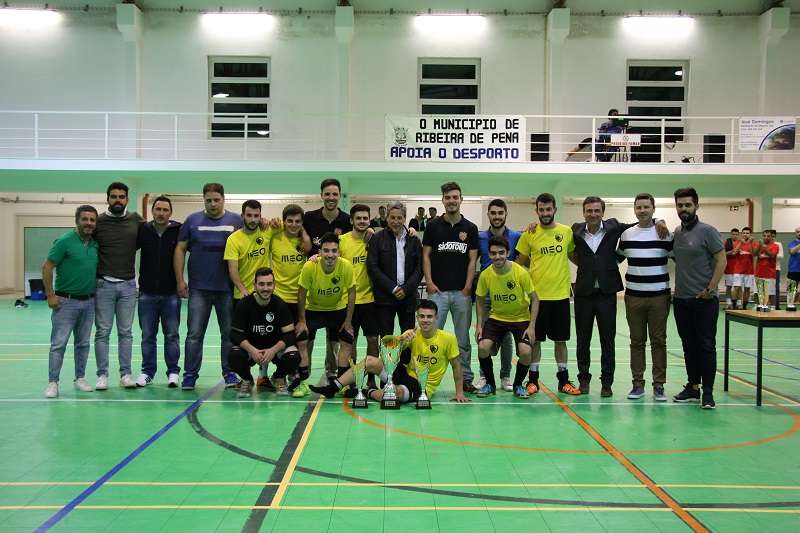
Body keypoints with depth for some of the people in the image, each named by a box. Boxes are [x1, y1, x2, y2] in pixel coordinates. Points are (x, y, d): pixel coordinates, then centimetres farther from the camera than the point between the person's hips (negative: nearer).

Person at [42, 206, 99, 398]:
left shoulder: (96, 244, 6)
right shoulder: (64, 241, -11)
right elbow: (47, 268, -10)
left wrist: (97, 294, 11)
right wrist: (50, 296, -13)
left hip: (89, 301, 6)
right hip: (66, 301, -5)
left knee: (83, 343, 12)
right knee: (58, 344, -3)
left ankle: (80, 378, 23)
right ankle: (52, 382, 4)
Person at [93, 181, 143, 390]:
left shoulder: (135, 220, 4)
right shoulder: (98, 221, -2)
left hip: (128, 285, 2)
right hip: (103, 285, -2)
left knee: (126, 332, 7)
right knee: (102, 332, 3)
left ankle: (125, 374, 14)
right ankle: (102, 375, 11)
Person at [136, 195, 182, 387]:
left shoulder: (178, 231, -3)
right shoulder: (143, 230, 2)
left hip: (171, 294, -1)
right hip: (147, 293, 1)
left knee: (172, 335, 6)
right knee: (148, 335, 9)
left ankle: (173, 372, 16)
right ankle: (147, 371, 20)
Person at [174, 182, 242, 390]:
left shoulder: (236, 221, 5)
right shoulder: (192, 220, 6)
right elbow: (180, 249, 7)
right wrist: (180, 280, -1)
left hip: (228, 288, 0)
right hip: (199, 288, 0)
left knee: (229, 333, 7)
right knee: (194, 333, 1)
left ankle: (229, 373, 17)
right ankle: (190, 374, 9)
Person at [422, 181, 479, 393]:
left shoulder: (470, 228, 5)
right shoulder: (433, 226, 3)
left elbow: (472, 260, 3)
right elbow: (426, 256, 3)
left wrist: (468, 287, -6)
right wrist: (429, 282, -7)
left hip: (462, 292, 1)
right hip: (438, 291, -1)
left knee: (462, 339, 8)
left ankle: (466, 379, 16)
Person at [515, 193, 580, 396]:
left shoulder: (567, 232, 3)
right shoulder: (529, 234, -1)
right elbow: (520, 262, 7)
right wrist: (539, 269, -2)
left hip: (561, 294, 1)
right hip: (536, 294, -1)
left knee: (560, 339, 10)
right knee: (535, 339, 6)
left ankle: (563, 379, 21)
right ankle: (533, 379, 17)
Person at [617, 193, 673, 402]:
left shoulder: (665, 234, 0)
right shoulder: (626, 235, 5)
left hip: (659, 296, -1)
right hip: (633, 296, 2)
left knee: (658, 341, 3)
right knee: (637, 341, 6)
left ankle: (659, 385, 10)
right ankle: (638, 384, 13)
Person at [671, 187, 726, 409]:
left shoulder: (707, 231, -7)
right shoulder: (676, 232, 9)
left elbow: (721, 260, -10)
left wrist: (710, 289, -14)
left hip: (704, 300, -6)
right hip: (681, 299, 6)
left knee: (706, 346, -2)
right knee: (689, 345, 12)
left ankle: (708, 392, 4)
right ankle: (693, 387, 21)